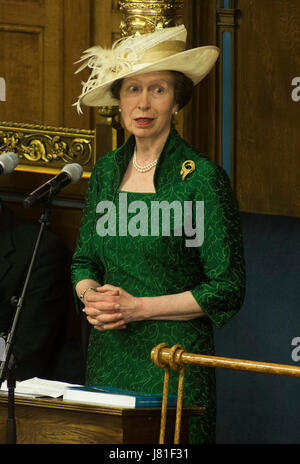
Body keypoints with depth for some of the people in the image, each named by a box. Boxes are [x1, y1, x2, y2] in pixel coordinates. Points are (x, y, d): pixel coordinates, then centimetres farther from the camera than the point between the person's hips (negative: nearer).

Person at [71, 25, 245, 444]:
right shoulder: (108, 170, 9)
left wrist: (137, 307, -13)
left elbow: (227, 290, -9)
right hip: (108, 357, 5)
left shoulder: (203, 178, -9)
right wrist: (92, 298, -4)